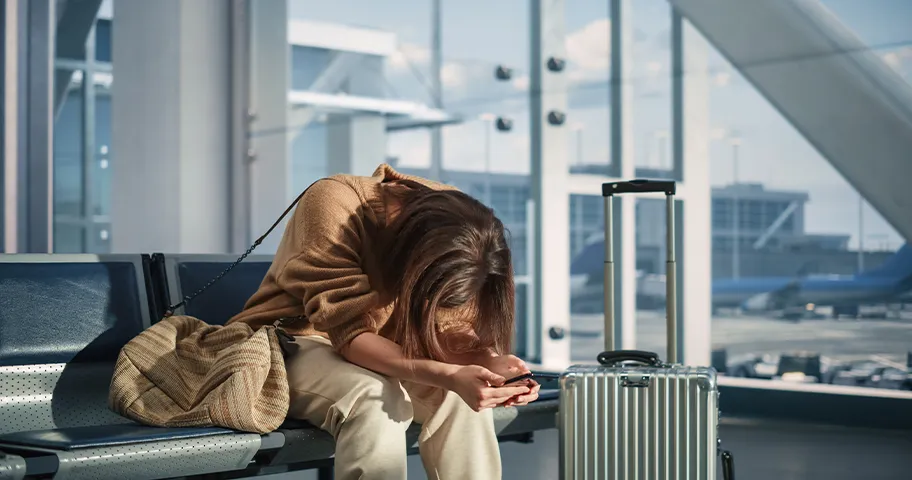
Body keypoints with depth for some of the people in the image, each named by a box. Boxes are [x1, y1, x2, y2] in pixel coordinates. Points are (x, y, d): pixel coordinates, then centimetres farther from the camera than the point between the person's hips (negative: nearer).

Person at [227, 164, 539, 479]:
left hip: (375, 349, 5)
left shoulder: (456, 222, -14)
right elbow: (350, 332, -34)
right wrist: (449, 376, -46)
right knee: (375, 400, -35)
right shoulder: (333, 204, -30)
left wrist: (487, 362, -33)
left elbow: (445, 326, -11)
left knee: (466, 396, -22)